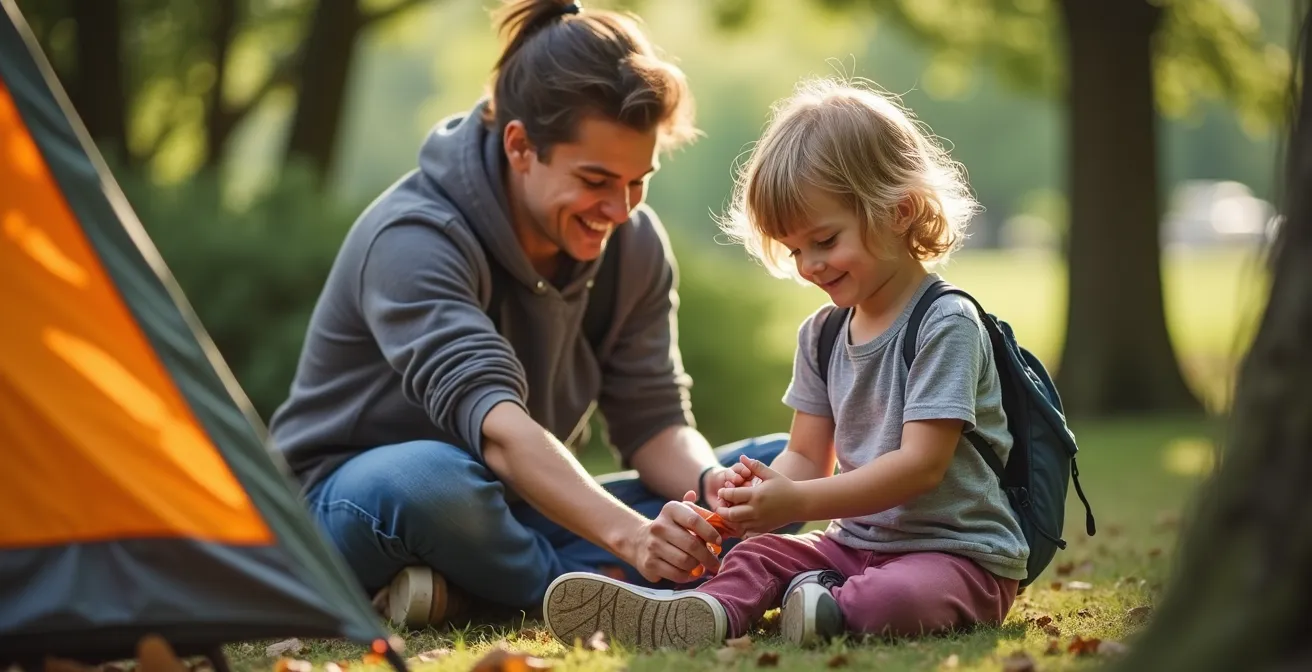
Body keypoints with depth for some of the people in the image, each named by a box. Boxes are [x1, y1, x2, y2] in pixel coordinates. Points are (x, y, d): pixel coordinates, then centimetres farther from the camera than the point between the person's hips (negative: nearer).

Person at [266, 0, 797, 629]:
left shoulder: (634, 246, -3)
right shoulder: (413, 240, -24)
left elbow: (653, 420, -3)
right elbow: (493, 425, -38)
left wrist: (710, 482, -28)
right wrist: (627, 533, -53)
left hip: (518, 514, 7)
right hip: (351, 503, -7)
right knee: (425, 480, -43)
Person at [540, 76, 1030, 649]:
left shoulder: (945, 324, -15)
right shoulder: (821, 335, 10)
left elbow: (921, 464, -22)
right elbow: (808, 456, 9)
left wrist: (798, 502, -28)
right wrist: (765, 493, -16)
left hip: (962, 554, -7)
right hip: (858, 540, 7)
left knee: (901, 595, -39)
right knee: (761, 554, -15)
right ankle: (710, 613, -40)